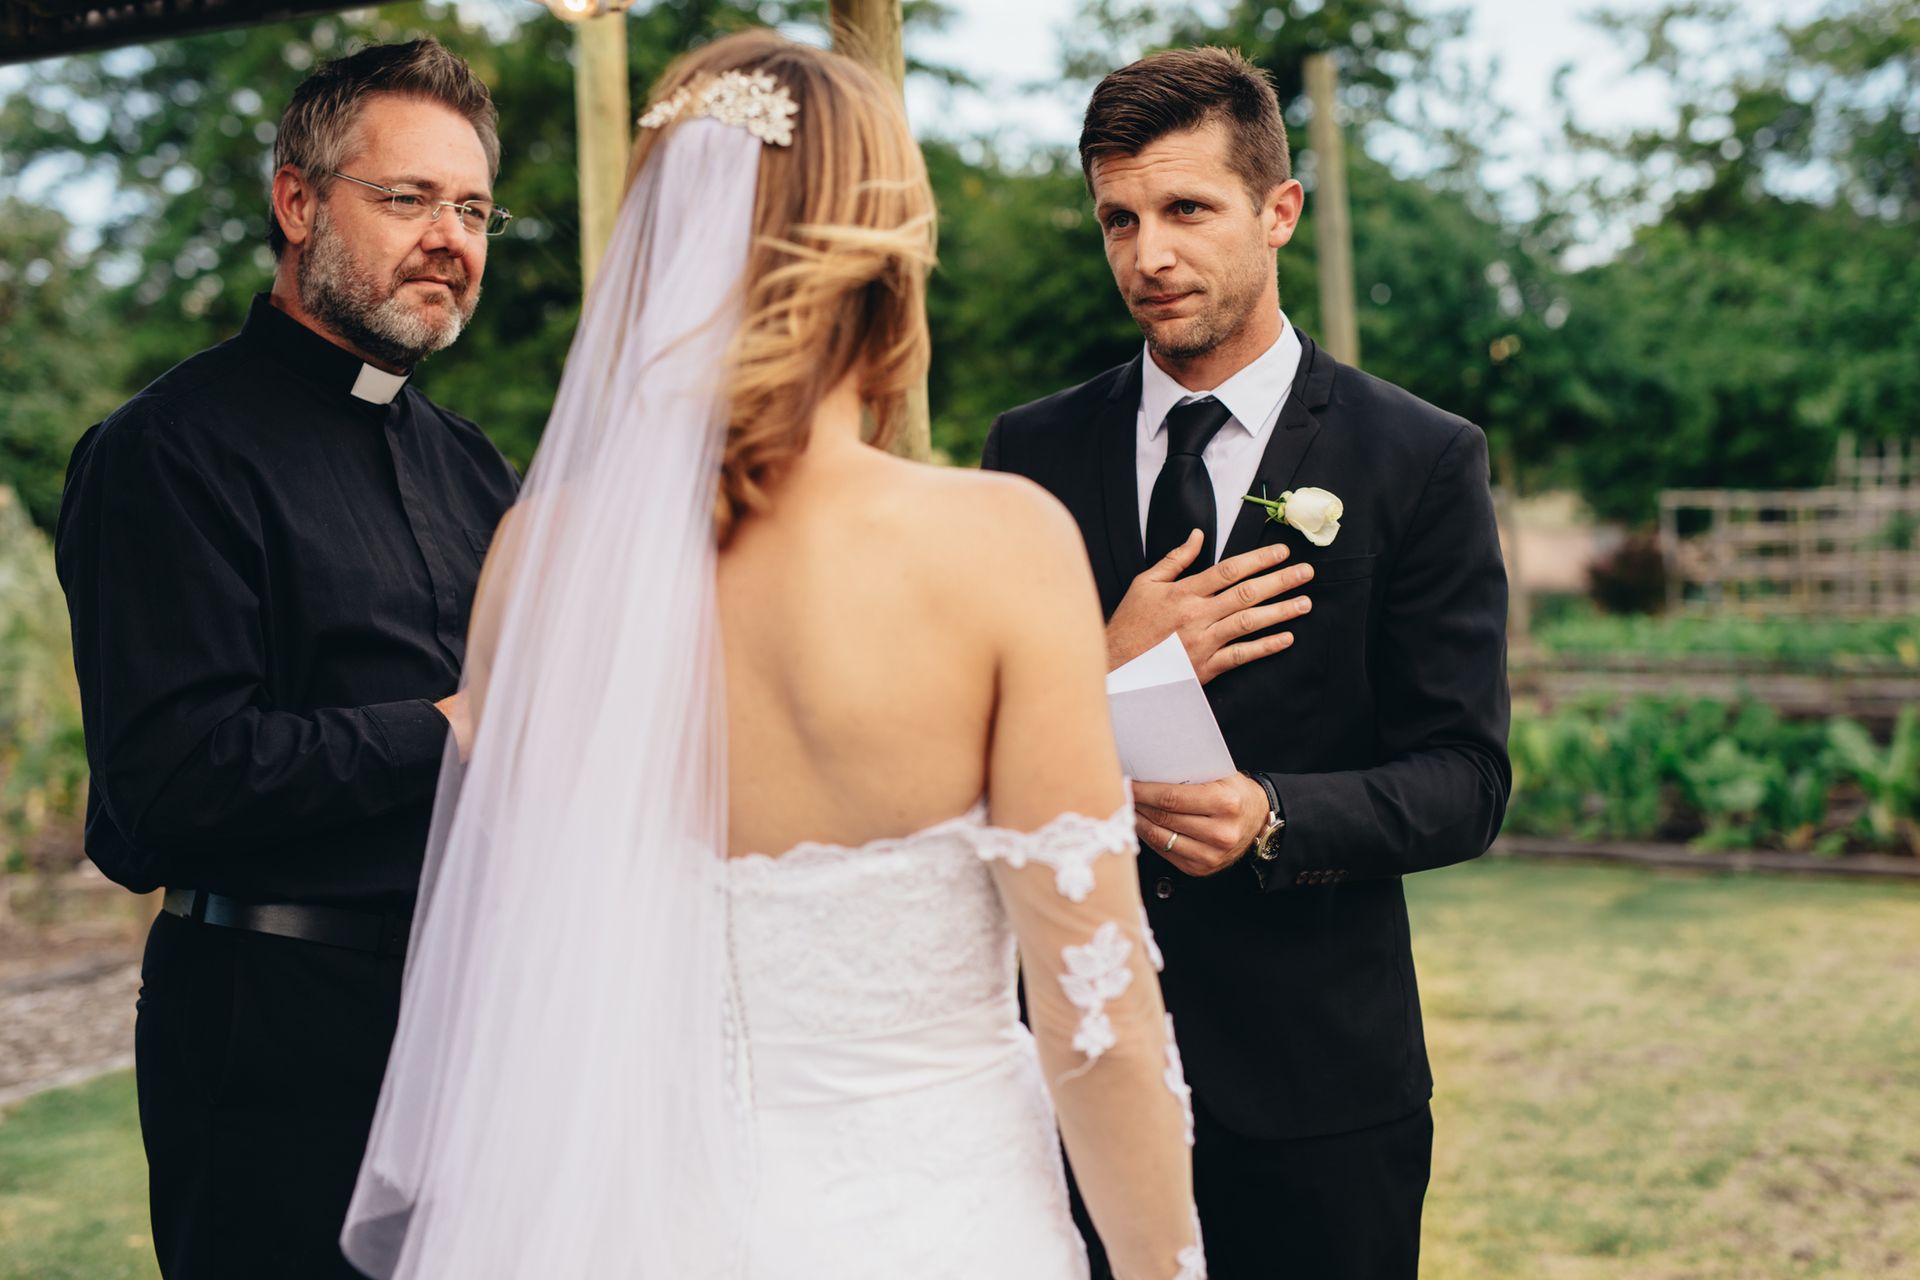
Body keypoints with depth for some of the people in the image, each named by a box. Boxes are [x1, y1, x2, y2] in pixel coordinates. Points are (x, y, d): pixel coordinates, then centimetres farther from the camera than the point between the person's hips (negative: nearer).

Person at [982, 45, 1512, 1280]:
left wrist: (1271, 816, -23)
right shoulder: (1034, 451, 3)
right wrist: (1108, 680, -17)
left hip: (1316, 1074, -2)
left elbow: (1465, 780, -6)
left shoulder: (1422, 460, -4)